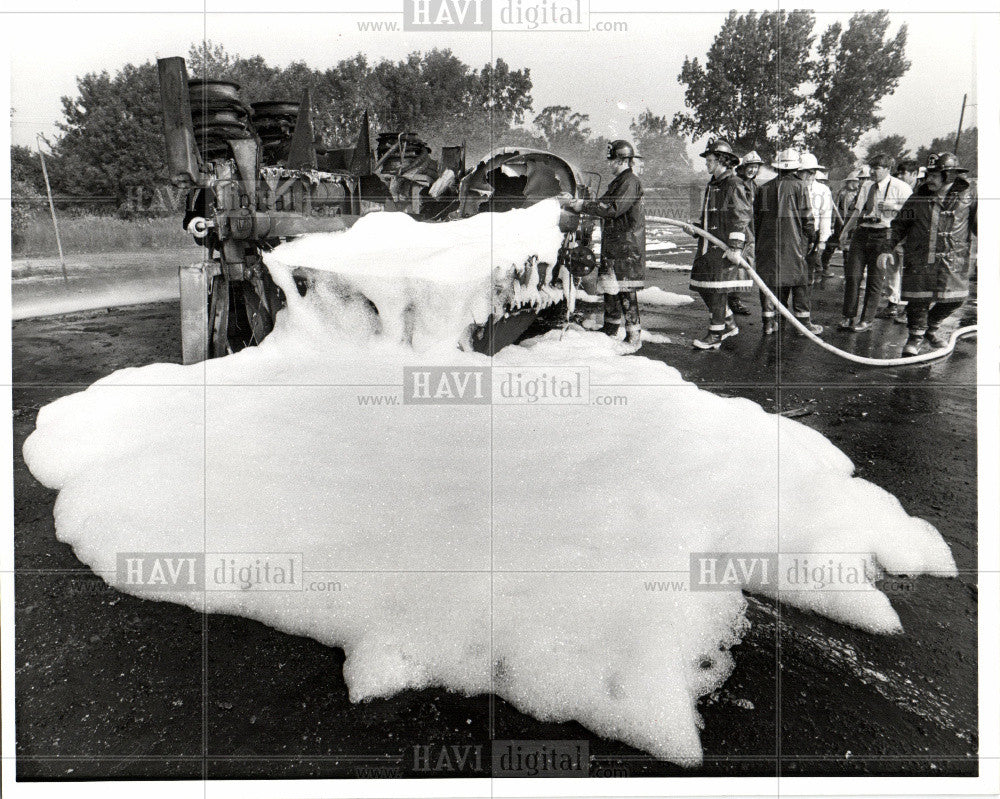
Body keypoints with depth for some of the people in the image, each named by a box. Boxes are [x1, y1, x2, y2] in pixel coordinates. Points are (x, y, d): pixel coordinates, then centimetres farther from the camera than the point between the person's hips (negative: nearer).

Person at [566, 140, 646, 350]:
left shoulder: (631, 182, -12)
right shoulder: (617, 181, 19)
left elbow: (613, 208, -22)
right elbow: (605, 205, 22)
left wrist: (584, 206, -17)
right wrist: (580, 204, 10)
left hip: (627, 247, -10)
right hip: (612, 246, 10)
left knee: (626, 292, -9)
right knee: (610, 288, 15)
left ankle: (633, 338, -3)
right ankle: (610, 331, 27)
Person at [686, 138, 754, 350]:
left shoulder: (735, 185, -11)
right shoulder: (712, 186, 18)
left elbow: (742, 217, -16)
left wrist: (735, 247, -22)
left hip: (726, 248, -10)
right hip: (709, 245, 10)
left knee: (718, 289, -9)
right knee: (703, 286, 10)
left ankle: (715, 335, -1)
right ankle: (728, 324, 25)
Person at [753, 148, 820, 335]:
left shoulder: (765, 188, 8)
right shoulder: (799, 186, -3)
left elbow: (756, 216, 12)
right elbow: (806, 216, -4)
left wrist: (757, 239, 20)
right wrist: (811, 236, 9)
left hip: (767, 241, 3)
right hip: (792, 241, -3)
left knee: (768, 278, 6)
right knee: (799, 279, 4)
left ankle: (768, 321, 6)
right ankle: (803, 322, 7)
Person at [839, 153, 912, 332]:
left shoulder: (900, 188, -2)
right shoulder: (867, 188, 17)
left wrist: (894, 206, -18)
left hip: (883, 235, -5)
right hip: (861, 232, 5)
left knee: (875, 280, 2)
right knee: (852, 275, -3)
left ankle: (867, 319, 11)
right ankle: (847, 316, 7)